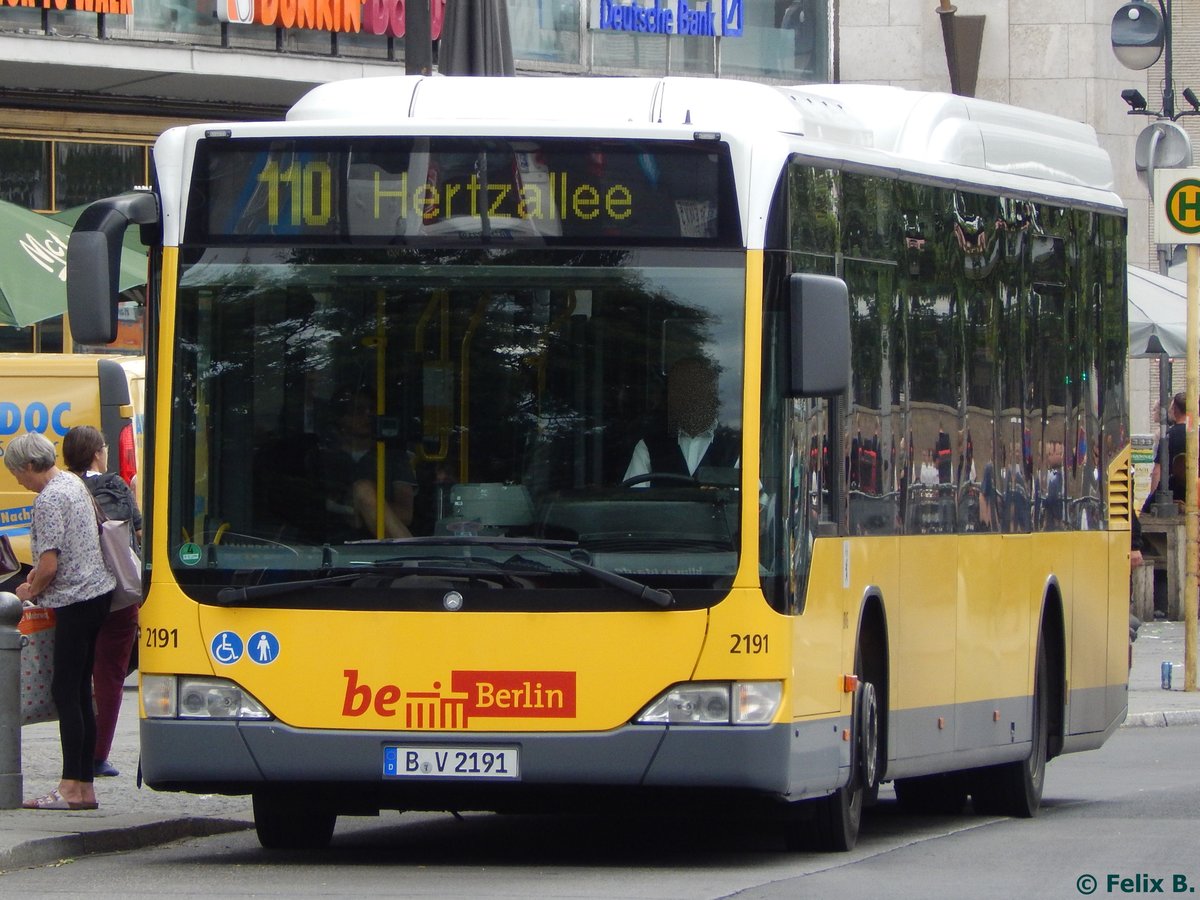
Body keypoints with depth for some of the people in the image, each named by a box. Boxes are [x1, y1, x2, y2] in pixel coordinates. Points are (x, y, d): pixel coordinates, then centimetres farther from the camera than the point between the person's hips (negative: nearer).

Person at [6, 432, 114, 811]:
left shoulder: (48, 501, -17)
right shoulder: (74, 482, 12)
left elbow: (49, 566, -19)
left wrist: (31, 591, -1)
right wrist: (40, 571, 19)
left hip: (74, 602, -9)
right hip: (98, 591, 9)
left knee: (65, 691, -7)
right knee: (80, 692, 10)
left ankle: (72, 788, -9)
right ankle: (84, 786, 10)